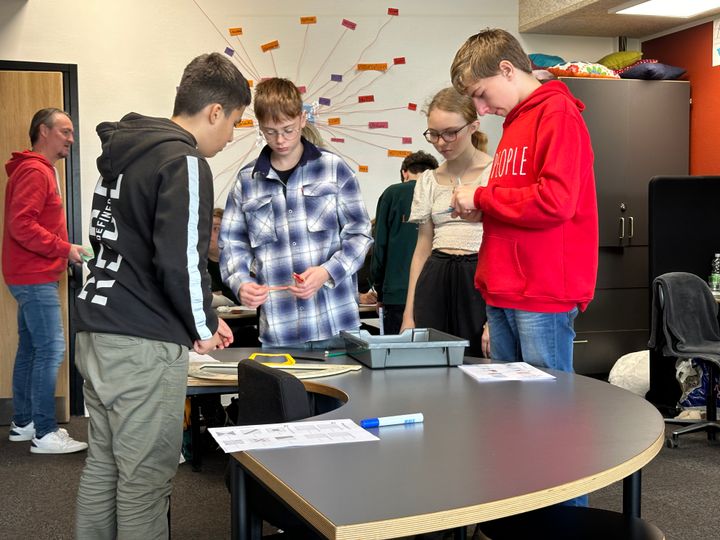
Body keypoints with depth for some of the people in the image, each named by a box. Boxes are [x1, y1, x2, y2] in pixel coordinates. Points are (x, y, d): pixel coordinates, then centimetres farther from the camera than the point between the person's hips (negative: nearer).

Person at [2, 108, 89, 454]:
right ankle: (44, 434, -7)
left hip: (32, 277, 11)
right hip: (35, 278, -11)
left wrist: (62, 250, 10)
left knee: (30, 349, 14)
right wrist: (65, 249, -19)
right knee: (51, 350, -10)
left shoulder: (41, 170, 18)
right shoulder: (34, 171, -15)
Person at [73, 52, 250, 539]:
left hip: (96, 332, 9)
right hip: (144, 344, -9)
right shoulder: (185, 162, -13)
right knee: (146, 478, 1)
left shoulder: (125, 151, 15)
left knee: (103, 464, 18)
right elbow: (181, 260, -22)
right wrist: (203, 325, -4)